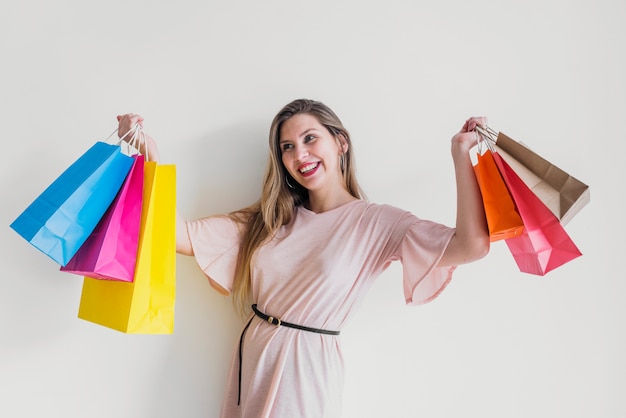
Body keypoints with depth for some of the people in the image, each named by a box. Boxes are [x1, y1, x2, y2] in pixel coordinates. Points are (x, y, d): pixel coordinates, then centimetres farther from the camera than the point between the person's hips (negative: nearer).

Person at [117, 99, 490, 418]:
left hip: (309, 368, -4)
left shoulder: (375, 222, -8)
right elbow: (180, 235, -2)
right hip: (252, 358, 5)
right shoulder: (269, 219, 5)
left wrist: (461, 153, -18)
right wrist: (149, 151, -7)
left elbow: (471, 244, -21)